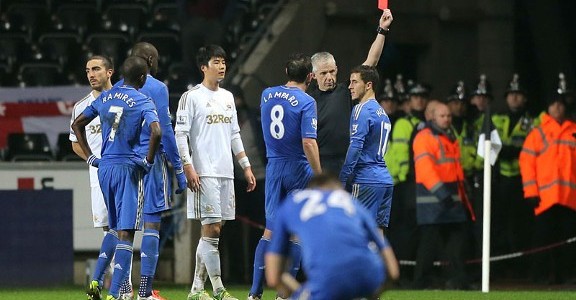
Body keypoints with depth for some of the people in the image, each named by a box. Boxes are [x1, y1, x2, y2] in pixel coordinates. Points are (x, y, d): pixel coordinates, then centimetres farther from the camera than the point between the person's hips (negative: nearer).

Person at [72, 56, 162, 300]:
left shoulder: (105, 98, 11)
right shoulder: (143, 102, -7)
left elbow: (77, 124, 17)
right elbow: (156, 132, -23)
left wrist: (90, 157, 17)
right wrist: (149, 161, -10)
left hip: (104, 168, 6)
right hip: (129, 168, -6)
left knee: (116, 229, 20)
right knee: (126, 232, -7)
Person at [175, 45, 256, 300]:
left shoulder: (228, 97, 18)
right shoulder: (191, 97, -4)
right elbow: (180, 135, -8)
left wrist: (246, 166, 17)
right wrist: (188, 167, -17)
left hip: (226, 173, 7)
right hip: (204, 173, -7)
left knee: (214, 231, 6)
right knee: (211, 229, -9)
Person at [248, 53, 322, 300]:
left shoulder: (267, 95, 5)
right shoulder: (306, 102, -13)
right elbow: (308, 143, -21)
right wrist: (320, 177, -16)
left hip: (274, 167, 5)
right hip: (299, 169, -5)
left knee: (270, 231, 8)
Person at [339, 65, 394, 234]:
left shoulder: (362, 109, -9)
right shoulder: (382, 112, 20)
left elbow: (355, 146, -17)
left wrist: (342, 180, -15)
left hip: (366, 179, -9)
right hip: (385, 180, 9)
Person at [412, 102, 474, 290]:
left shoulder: (451, 138, 19)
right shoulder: (424, 137, -10)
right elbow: (425, 168, -20)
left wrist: (461, 194, 23)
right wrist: (441, 193, -28)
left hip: (452, 198, 8)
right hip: (432, 201, -8)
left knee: (457, 239, 8)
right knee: (430, 242, -8)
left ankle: (458, 281, 13)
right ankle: (421, 283, -1)